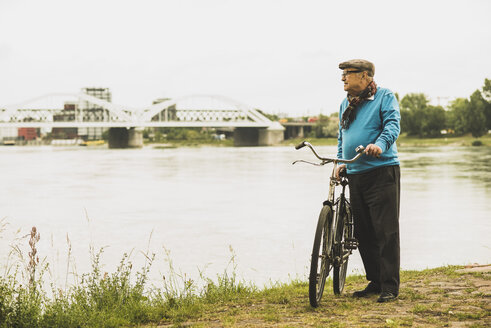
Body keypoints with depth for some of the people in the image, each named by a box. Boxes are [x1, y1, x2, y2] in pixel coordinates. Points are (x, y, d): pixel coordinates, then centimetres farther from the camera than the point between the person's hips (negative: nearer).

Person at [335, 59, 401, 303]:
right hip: (355, 174, 7)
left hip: (382, 172, -7)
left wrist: (380, 144, -32)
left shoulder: (385, 97, 1)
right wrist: (341, 162, 14)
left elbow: (392, 124, -13)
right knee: (363, 233, 8)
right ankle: (375, 282, 18)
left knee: (386, 231, -8)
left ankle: (390, 286, -4)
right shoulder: (346, 104, 21)